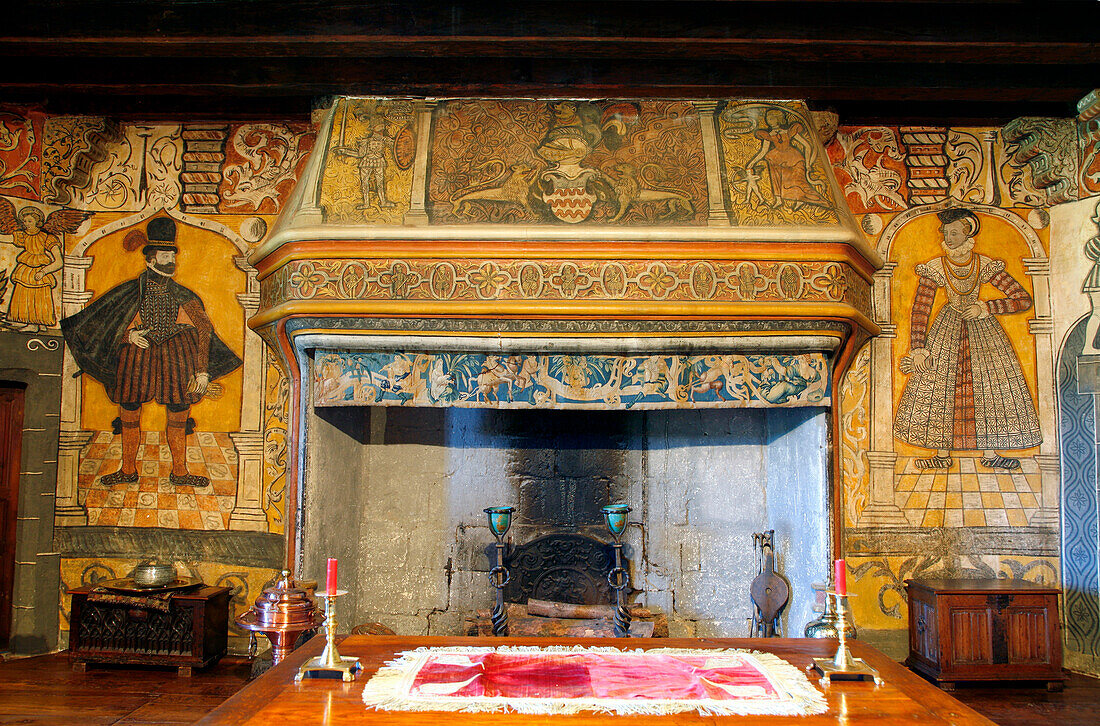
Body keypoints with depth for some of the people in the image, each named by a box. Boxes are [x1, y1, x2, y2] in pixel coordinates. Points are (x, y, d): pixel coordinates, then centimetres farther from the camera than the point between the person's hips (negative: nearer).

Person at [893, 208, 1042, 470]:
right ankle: (942, 454, -3)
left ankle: (990, 453, 3)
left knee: (990, 384, -5)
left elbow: (1023, 299, -4)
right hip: (948, 327, 0)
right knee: (938, 384, -9)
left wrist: (984, 308, -15)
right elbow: (920, 310, -7)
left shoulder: (986, 266, -6)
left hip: (982, 328, 0)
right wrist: (917, 349, -15)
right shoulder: (935, 268, -6)